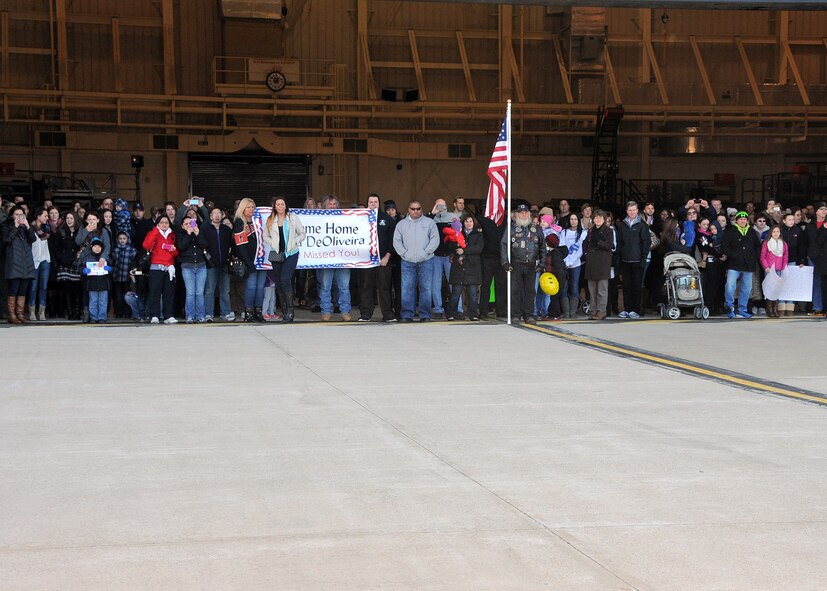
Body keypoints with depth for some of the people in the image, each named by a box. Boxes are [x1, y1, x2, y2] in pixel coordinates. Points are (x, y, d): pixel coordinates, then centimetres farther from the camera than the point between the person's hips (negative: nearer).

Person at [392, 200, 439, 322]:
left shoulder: (429, 222, 8)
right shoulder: (401, 224, 13)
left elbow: (435, 239, 0)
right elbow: (396, 241, 8)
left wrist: (425, 252, -8)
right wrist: (404, 253, -4)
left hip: (425, 262, -1)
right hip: (407, 262, 1)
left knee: (425, 288, -2)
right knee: (407, 289, -3)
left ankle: (425, 315, 4)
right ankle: (407, 315, 1)